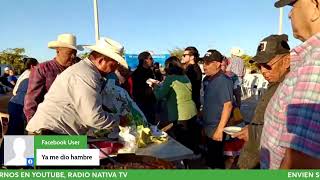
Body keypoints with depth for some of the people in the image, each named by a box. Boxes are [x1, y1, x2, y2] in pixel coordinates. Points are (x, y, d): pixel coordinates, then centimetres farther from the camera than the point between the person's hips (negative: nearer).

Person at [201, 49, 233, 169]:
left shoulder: (223, 81, -18)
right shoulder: (207, 79, 6)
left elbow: (228, 105, -22)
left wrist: (220, 129, -23)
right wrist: (203, 124, 14)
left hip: (216, 128, -8)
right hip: (207, 126, 8)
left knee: (216, 160, 7)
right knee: (210, 157, 21)